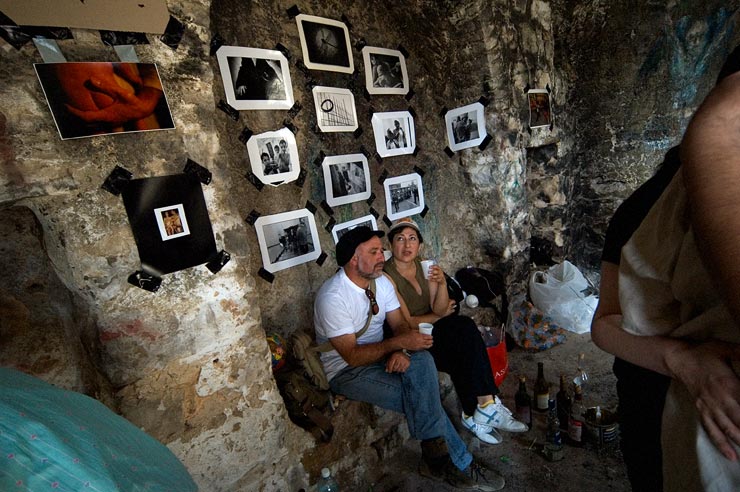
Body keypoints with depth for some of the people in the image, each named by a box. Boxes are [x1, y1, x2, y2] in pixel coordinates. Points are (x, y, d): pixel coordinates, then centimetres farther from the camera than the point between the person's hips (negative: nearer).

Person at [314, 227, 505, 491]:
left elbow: (400, 324, 0)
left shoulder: (381, 281, -2)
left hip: (379, 354, 6)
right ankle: (459, 464, 1)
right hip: (346, 370, -6)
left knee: (422, 360, -24)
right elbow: (352, 356, -24)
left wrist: (401, 351, -22)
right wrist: (397, 343, -31)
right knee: (422, 398, -21)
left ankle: (437, 459, -12)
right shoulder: (332, 297, -24)